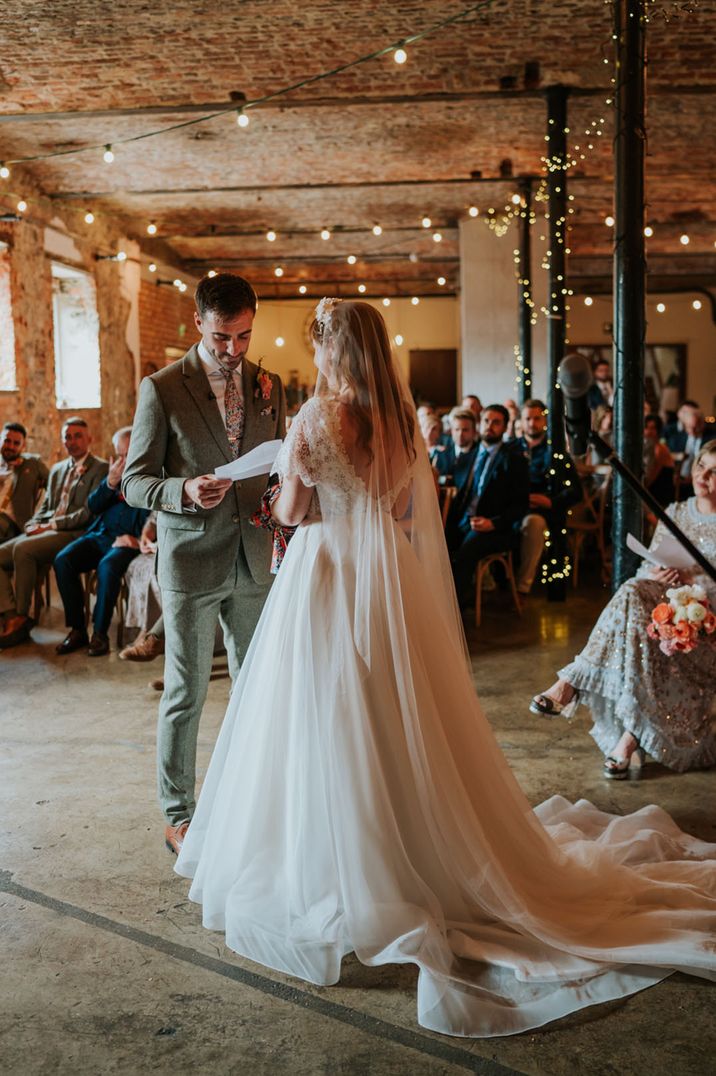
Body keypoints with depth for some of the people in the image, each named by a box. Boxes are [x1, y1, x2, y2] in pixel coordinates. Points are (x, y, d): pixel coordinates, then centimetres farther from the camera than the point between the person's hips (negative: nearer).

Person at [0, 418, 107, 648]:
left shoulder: (100, 469, -1)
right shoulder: (57, 470, 25)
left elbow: (89, 512, -11)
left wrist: (51, 525, -14)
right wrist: (33, 524, 2)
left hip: (73, 534, -8)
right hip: (45, 531, 8)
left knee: (23, 549, -30)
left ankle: (22, 617, -18)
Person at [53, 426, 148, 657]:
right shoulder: (115, 472, 18)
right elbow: (93, 506, 12)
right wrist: (110, 483, -5)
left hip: (129, 540, -6)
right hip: (101, 535, 6)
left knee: (108, 566, -35)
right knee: (63, 560, -18)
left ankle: (100, 633, -21)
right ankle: (77, 629, -11)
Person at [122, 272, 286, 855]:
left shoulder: (270, 386, 6)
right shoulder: (162, 388, -7)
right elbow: (135, 482, -6)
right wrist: (184, 491, -26)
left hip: (254, 560, 4)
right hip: (190, 562, -4)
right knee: (185, 694, 5)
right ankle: (178, 813, 20)